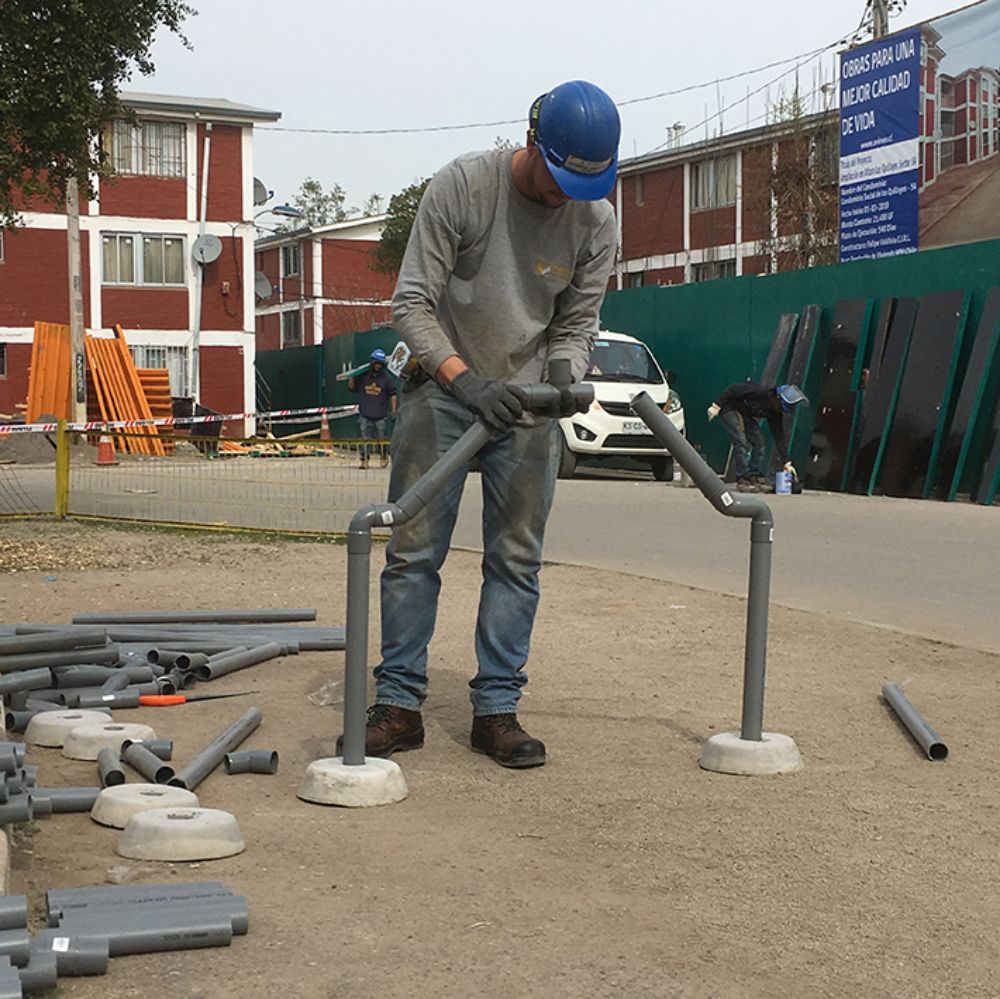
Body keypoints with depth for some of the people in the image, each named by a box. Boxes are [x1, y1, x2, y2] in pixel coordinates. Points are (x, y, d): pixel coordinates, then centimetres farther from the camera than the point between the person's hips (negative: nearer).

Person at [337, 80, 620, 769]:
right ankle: (399, 704, 5)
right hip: (442, 390, -3)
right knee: (415, 550, -3)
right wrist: (464, 378, -29)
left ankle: (497, 708, 9)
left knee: (516, 559, 2)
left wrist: (564, 378, -19)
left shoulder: (596, 219, -5)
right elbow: (412, 304, -16)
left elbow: (577, 324, 3)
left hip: (527, 403, 3)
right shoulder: (463, 185, -16)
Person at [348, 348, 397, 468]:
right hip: (365, 414, 0)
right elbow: (352, 387, 11)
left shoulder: (385, 376, 1)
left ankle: (384, 456, 29)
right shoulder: (363, 375, 1)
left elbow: (392, 393, 5)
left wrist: (393, 409, 2)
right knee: (365, 438, -2)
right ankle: (364, 460, 3)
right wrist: (351, 378, -8)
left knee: (382, 438, 7)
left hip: (381, 414, 0)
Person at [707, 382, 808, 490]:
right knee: (741, 442, -20)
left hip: (745, 413, 8)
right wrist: (716, 406, -29)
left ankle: (754, 477, 1)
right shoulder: (760, 392, -33)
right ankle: (742, 480, -16)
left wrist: (786, 463, -8)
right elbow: (734, 389, -29)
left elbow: (779, 437, -6)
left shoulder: (775, 413, -9)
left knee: (760, 442, -4)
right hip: (730, 408, -8)